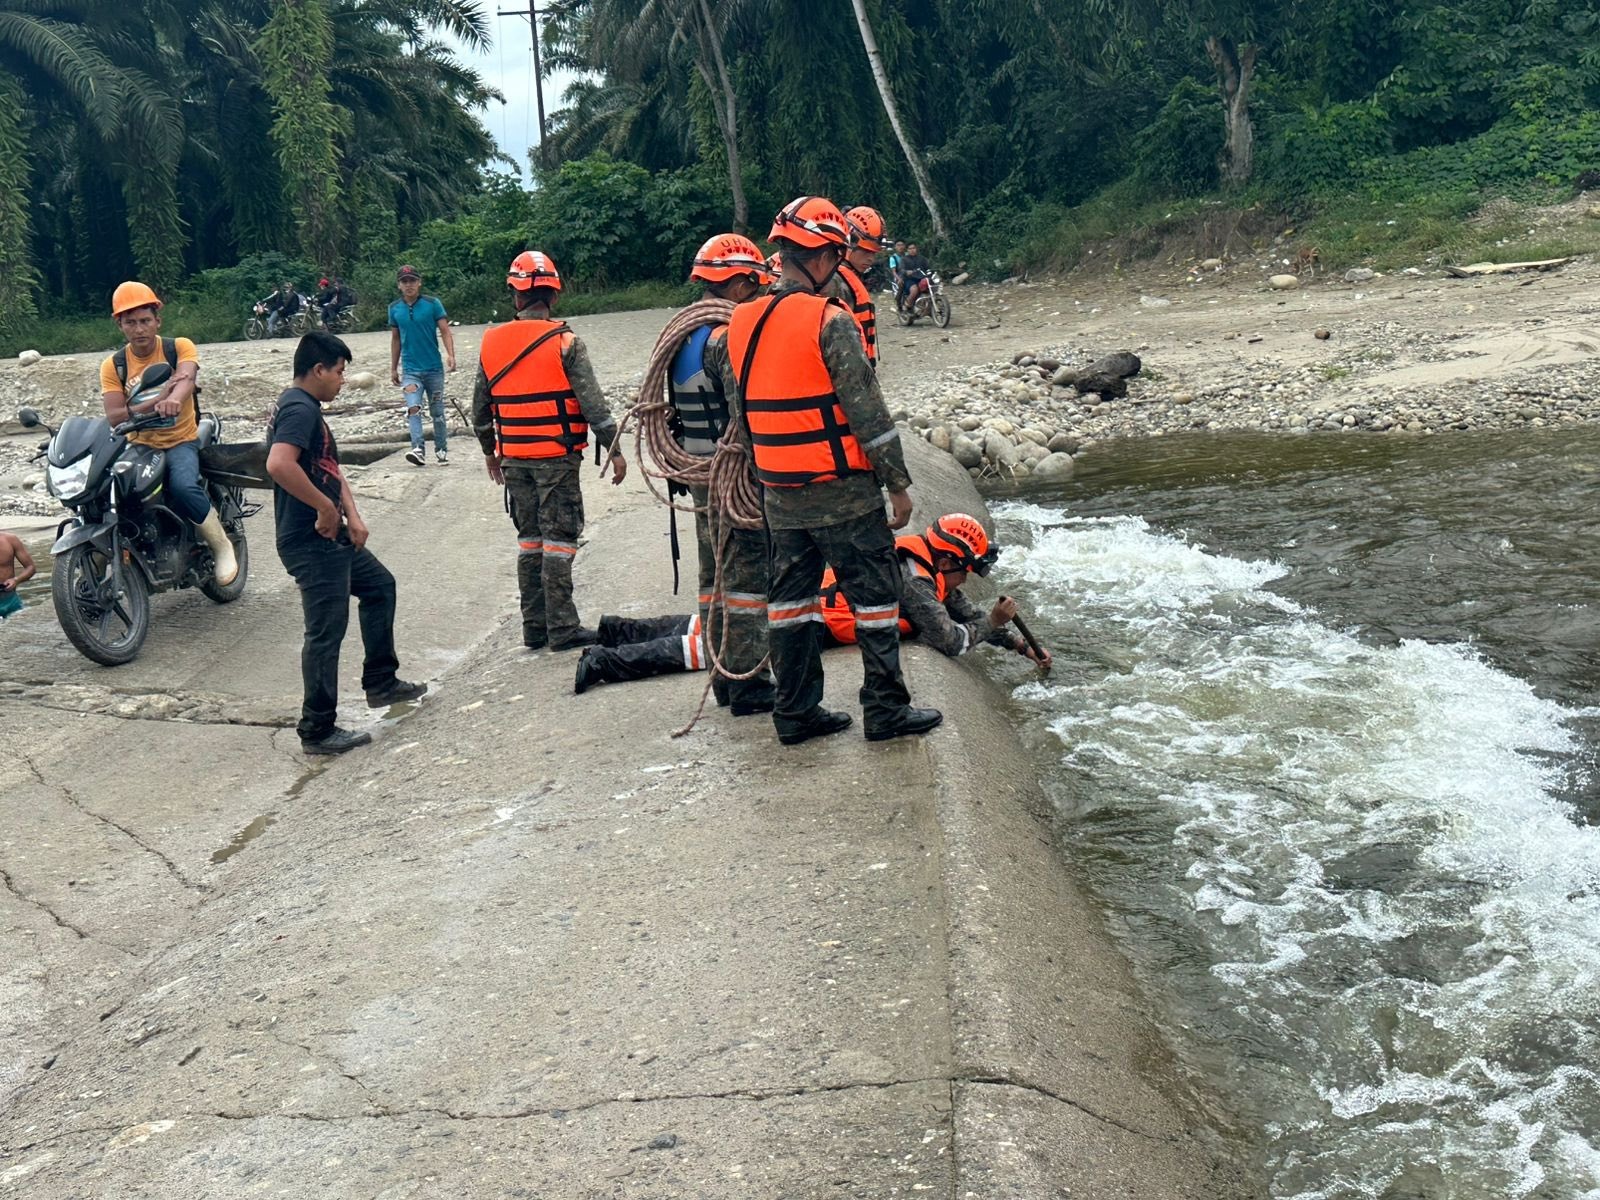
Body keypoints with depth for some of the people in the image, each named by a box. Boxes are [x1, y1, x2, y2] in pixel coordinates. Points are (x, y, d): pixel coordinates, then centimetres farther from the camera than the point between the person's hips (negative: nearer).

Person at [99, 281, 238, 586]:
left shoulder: (180, 347, -2)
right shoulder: (113, 366, 2)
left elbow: (187, 379, -25)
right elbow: (114, 416, -12)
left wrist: (173, 400, -49)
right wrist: (157, 400, -27)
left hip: (181, 441, -3)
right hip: (138, 445, 3)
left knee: (184, 487, -34)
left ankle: (221, 546, -8)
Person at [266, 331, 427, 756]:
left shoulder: (306, 409, 15)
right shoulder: (299, 409, -18)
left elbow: (331, 469, 16)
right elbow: (279, 465, -35)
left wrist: (352, 516, 2)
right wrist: (326, 507, -24)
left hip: (331, 537, 11)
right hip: (310, 543, -11)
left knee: (379, 585, 25)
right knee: (326, 632, -6)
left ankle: (381, 683, 34)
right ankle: (317, 731, 3)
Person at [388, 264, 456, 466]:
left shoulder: (432, 304, -4)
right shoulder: (395, 309, 5)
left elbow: (445, 331, -8)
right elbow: (395, 339, 14)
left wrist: (450, 354, -24)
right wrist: (393, 368, 15)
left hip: (434, 368, -1)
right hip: (410, 369, 1)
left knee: (437, 412, 8)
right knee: (413, 408, -17)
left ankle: (442, 450, 21)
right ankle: (418, 450, -25)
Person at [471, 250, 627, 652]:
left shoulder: (491, 343, 4)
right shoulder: (565, 343, -10)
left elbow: (480, 407, 11)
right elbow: (592, 403, -13)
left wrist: (490, 450, 24)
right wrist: (614, 450, -6)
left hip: (514, 459, 5)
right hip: (557, 457, -5)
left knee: (530, 539, 13)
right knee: (559, 540, -1)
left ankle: (534, 627, 17)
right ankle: (562, 629, 0)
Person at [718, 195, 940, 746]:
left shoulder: (741, 323, 6)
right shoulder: (829, 322, -15)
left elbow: (739, 409, 12)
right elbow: (867, 411, -15)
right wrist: (898, 482, -8)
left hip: (779, 493, 7)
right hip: (843, 492, -7)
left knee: (791, 597, 13)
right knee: (874, 595, 4)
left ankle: (796, 712, 18)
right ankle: (886, 710, 9)